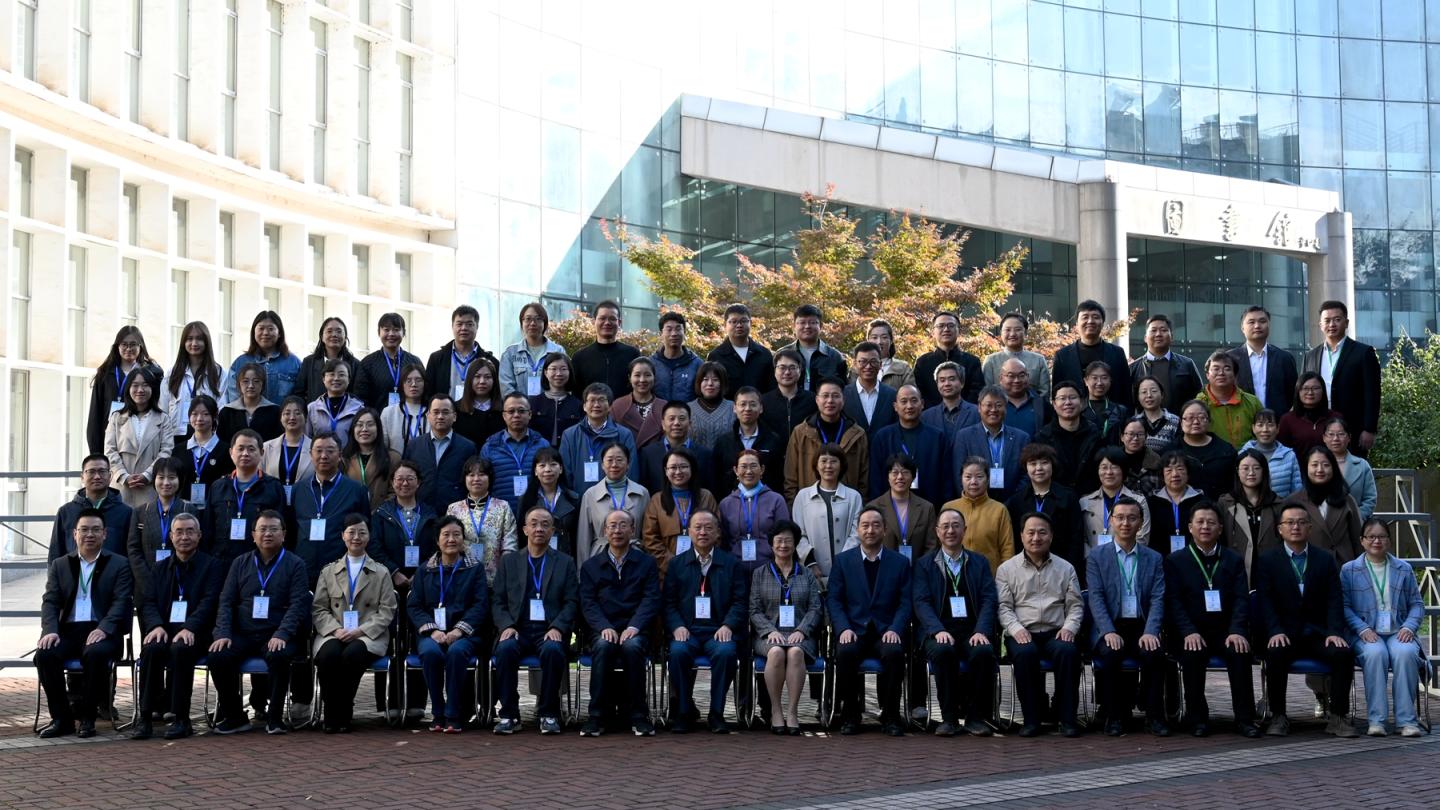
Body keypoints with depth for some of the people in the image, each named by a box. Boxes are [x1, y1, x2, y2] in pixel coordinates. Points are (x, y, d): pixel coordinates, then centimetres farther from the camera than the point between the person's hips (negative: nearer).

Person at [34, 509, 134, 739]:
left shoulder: (119, 565, 9)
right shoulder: (59, 565, 18)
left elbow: (120, 602, -2)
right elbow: (50, 601, 9)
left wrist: (103, 629, -20)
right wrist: (50, 631, -11)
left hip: (101, 631, -3)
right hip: (68, 631, 3)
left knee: (95, 653, -36)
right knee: (44, 654, -28)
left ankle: (87, 716, -15)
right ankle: (61, 718, -13)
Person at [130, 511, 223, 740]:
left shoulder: (212, 565, 10)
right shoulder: (160, 567, 21)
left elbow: (209, 602, -4)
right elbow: (147, 601, 9)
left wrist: (190, 628, -21)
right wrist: (156, 625, -14)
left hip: (194, 634, -3)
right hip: (164, 631, 3)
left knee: (180, 649, -36)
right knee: (152, 649, -31)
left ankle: (181, 719, -29)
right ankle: (145, 717, -28)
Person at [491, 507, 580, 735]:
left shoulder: (565, 562, 14)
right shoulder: (508, 562, 17)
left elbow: (571, 603, 6)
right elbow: (498, 602, 11)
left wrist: (557, 627, -12)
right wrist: (506, 626, -8)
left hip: (549, 631, -1)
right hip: (517, 630, 1)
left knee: (553, 650, -35)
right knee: (505, 649, -33)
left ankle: (549, 714, -22)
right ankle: (509, 715, -23)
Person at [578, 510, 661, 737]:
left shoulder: (647, 563, 13)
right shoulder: (590, 566, 16)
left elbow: (651, 600, 1)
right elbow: (588, 604, 4)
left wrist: (634, 627, -17)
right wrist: (604, 627, -15)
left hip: (635, 631, -1)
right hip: (604, 631, 1)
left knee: (632, 646, -35)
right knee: (603, 646, -34)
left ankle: (638, 715, -26)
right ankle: (597, 715, -28)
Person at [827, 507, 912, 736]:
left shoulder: (900, 563, 11)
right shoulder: (843, 561, 11)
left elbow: (905, 603, 5)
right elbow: (833, 600, 5)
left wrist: (895, 630, -13)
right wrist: (844, 629, -12)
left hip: (886, 632, 0)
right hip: (853, 630, 0)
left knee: (894, 652, -34)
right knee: (845, 651, -34)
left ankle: (890, 716, -17)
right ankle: (849, 715, -16)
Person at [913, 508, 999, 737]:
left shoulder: (979, 563, 17)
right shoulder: (924, 564, 13)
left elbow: (989, 600, 6)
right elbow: (922, 602, 1)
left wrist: (981, 631, -13)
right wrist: (938, 630, -17)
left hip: (973, 631, 1)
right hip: (940, 631, -1)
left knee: (983, 652, -33)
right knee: (942, 651, -35)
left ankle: (976, 717, -17)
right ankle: (949, 718, -22)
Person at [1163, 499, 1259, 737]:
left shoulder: (1234, 560, 14)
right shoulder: (1176, 561, 9)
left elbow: (1241, 599, 3)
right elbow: (1173, 601, -2)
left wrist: (1237, 631, -16)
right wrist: (1189, 632, -19)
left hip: (1226, 631, 1)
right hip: (1191, 634, -1)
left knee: (1240, 651, -30)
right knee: (1193, 654, -33)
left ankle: (1244, 719, -23)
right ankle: (1197, 718, -19)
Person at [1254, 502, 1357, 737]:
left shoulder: (1325, 559, 13)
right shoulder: (1267, 561, 8)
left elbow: (1334, 600, 4)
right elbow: (1264, 602, -3)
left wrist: (1335, 632, -13)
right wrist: (1275, 632, -20)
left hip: (1317, 633, 2)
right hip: (1284, 635, -2)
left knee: (1344, 653, -27)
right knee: (1276, 653, -34)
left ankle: (1338, 717, -16)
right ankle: (1278, 716, -18)